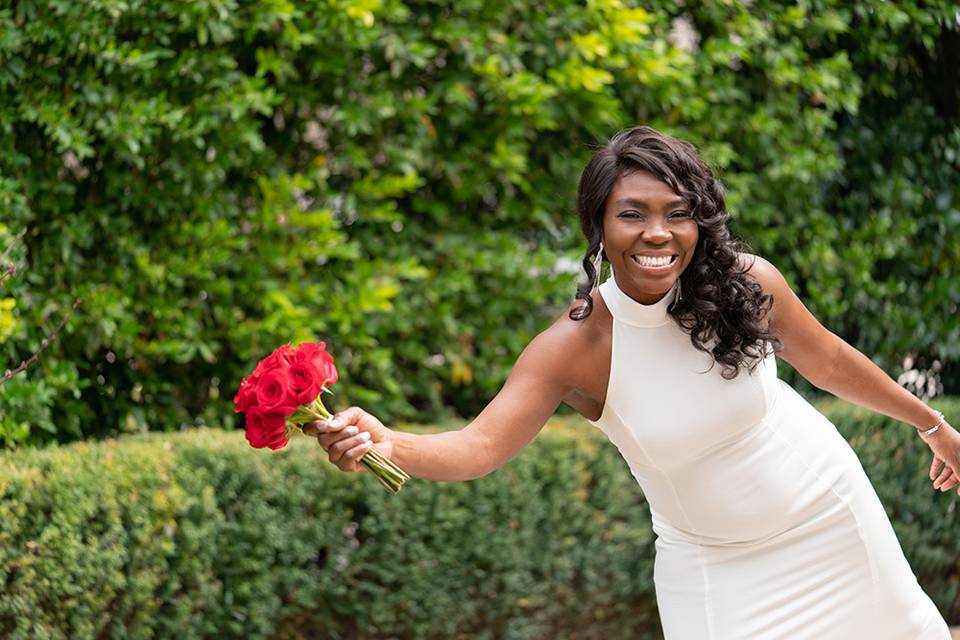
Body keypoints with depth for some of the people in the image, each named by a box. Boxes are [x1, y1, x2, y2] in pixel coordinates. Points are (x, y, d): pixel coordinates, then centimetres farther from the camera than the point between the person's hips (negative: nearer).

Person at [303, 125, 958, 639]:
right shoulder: (575, 346, -26)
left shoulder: (749, 284, -21)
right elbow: (481, 444, -36)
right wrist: (387, 445, -57)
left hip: (827, 509, 2)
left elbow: (827, 360, -3)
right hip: (713, 561, -2)